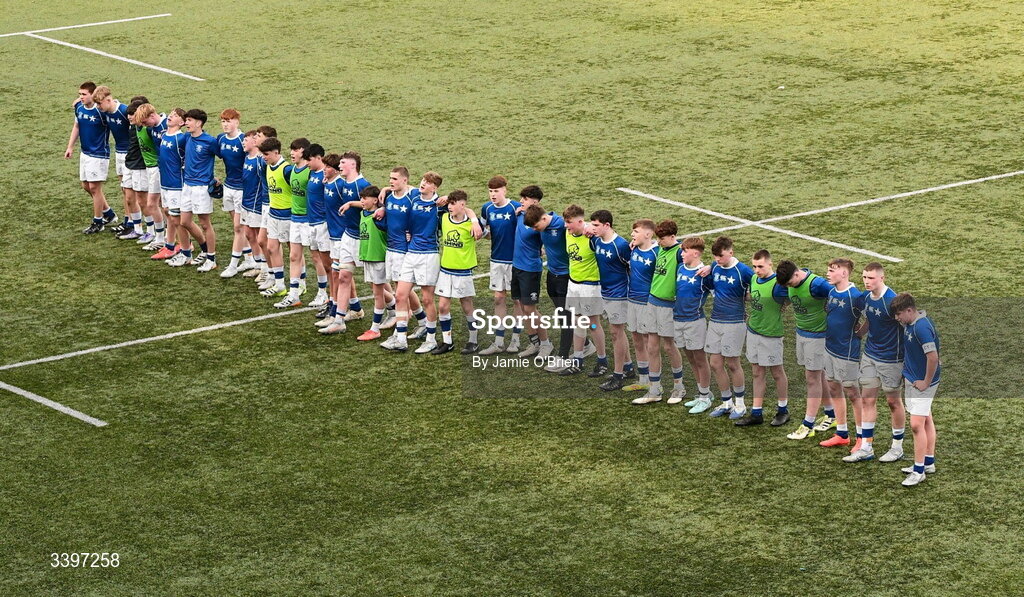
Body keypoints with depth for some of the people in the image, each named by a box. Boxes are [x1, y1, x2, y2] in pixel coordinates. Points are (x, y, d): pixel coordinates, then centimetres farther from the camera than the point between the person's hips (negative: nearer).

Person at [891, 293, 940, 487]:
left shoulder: (921, 327, -26)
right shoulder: (911, 323, 5)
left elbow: (933, 357, -30)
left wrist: (926, 382, -20)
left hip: (921, 382, -10)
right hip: (911, 378, 10)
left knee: (917, 424, -9)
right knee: (926, 420, 19)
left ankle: (919, 470, -3)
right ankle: (928, 462, 30)